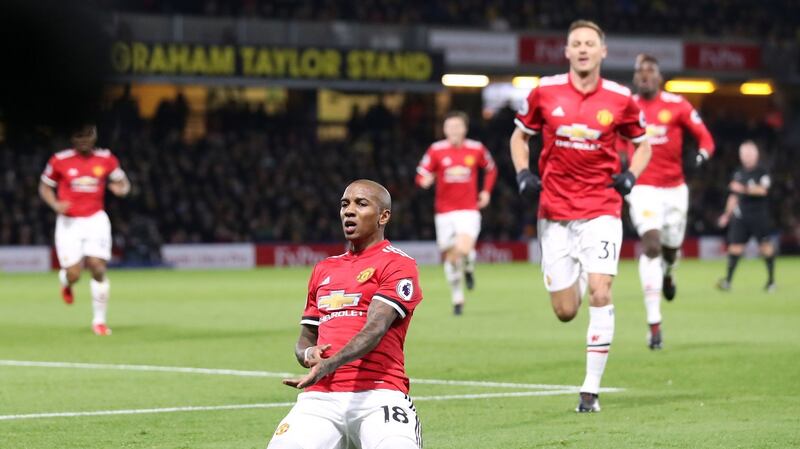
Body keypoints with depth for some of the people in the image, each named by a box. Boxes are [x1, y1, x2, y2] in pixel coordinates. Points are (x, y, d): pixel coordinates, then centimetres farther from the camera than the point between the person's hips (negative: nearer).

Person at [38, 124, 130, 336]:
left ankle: (99, 320, 3)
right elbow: (45, 186, 7)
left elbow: (122, 182, 13)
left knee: (98, 268, -12)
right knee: (73, 275, -7)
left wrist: (121, 188, -12)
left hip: (95, 220, 1)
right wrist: (55, 204, -12)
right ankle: (66, 283, 34)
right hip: (69, 222, -1)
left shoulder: (106, 159, 0)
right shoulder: (60, 160, -4)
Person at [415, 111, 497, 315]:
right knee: (451, 257, 5)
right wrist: (426, 180, -23)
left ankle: (469, 267, 12)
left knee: (464, 249, -24)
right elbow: (421, 176, -1)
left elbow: (491, 169, 19)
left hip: (469, 210, -1)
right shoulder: (436, 150, -3)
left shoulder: (476, 149, 0)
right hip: (444, 212, 1)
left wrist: (486, 191, 9)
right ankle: (457, 298, 24)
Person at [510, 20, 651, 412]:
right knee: (565, 312, 2)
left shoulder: (620, 99, -1)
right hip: (555, 212, 1)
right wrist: (523, 174, -3)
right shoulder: (545, 92, -1)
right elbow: (520, 136, 14)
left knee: (599, 295, -16)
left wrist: (630, 176, -5)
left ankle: (591, 389, -8)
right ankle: (576, 278, 42)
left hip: (601, 210, -1)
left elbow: (643, 144, 14)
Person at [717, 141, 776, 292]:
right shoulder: (738, 174, 14)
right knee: (735, 245, -5)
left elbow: (762, 190, -15)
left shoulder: (762, 172, -1)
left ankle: (771, 280, 9)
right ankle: (728, 280, -7)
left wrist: (744, 189, -25)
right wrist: (727, 215, 18)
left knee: (765, 246, -2)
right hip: (740, 215, 4)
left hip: (759, 215, -4)